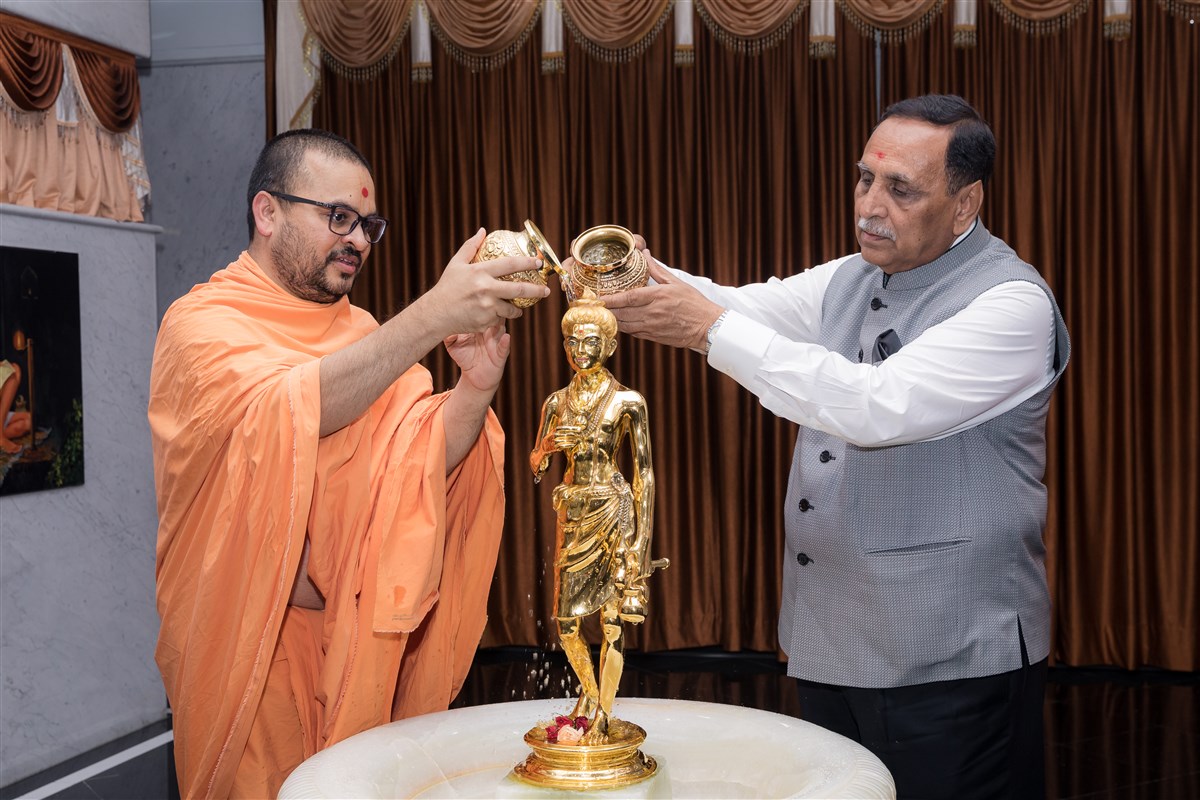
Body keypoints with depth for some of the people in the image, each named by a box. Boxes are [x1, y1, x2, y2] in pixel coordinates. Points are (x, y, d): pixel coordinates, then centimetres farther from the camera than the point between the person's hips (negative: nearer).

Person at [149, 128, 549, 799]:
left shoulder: (365, 334, 9)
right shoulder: (203, 323, -8)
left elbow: (423, 460, -2)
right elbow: (283, 411, -28)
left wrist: (476, 388, -22)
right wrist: (432, 317, -35)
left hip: (367, 636, 5)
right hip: (253, 643, -5)